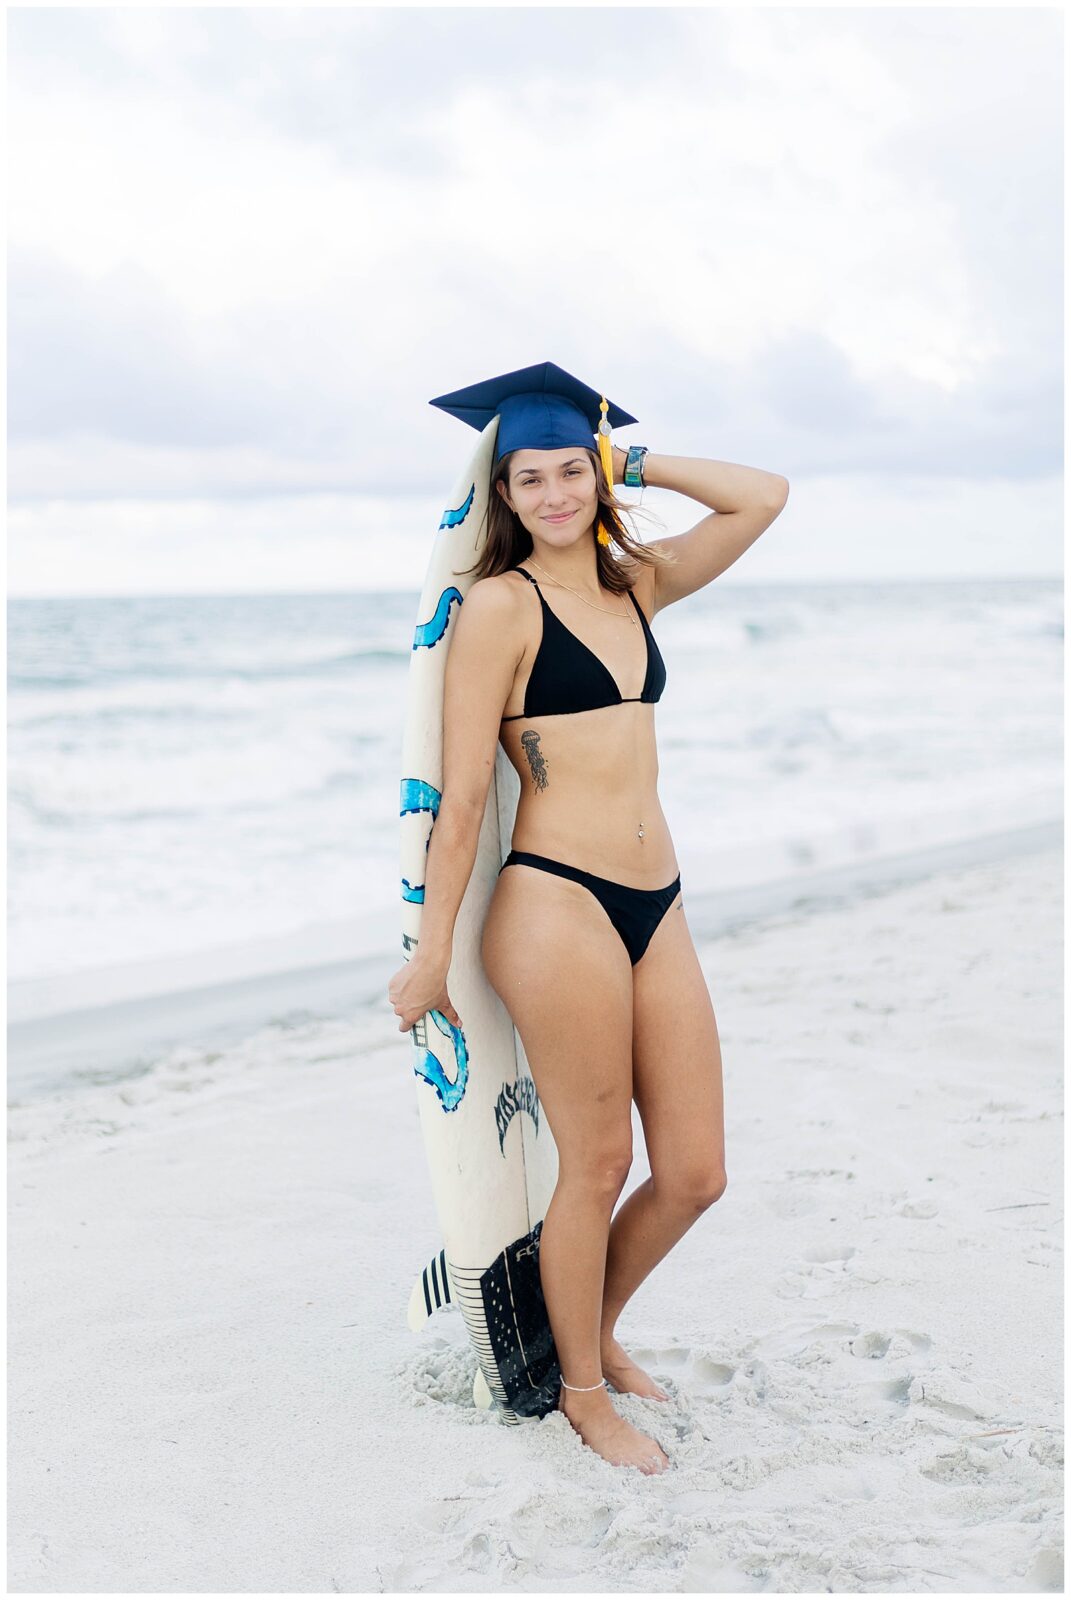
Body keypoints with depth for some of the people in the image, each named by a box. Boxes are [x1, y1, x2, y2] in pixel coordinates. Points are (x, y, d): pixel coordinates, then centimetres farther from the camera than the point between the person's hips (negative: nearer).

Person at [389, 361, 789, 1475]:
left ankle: (594, 1329, 35)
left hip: (657, 906, 7)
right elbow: (462, 793, -7)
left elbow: (764, 498, 17)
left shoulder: (635, 584, 14)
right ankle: (582, 1392, 26)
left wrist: (632, 461, 12)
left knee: (694, 1173, 8)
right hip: (557, 905, -6)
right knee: (597, 1162, 4)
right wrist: (430, 955, -6)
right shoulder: (501, 603, -5)